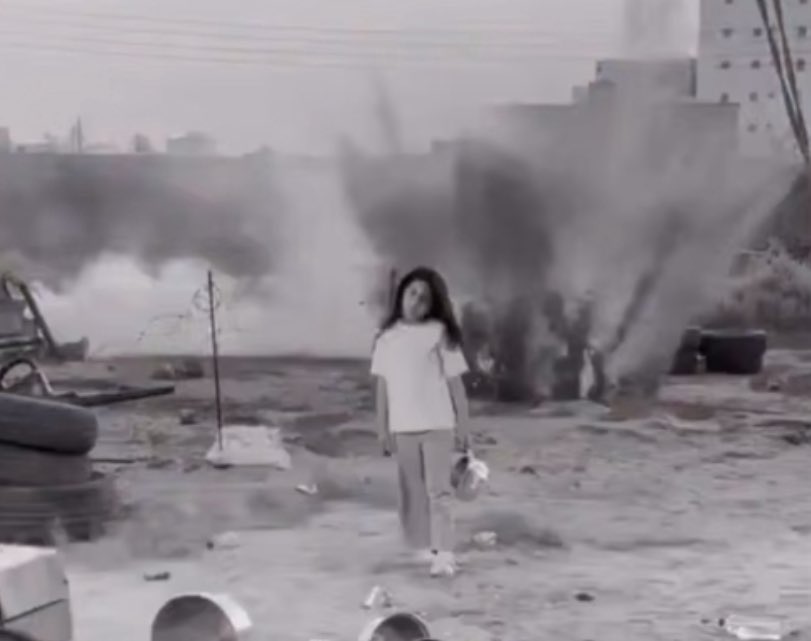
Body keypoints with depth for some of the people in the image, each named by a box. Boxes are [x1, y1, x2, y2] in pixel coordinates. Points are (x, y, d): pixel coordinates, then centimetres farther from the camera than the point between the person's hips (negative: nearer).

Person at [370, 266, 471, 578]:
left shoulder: (440, 333, -4)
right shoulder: (387, 337, 5)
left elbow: (455, 382, -2)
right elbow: (382, 385, 8)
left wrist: (464, 426, -3)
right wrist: (383, 429, 6)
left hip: (437, 424, -3)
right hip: (402, 427, 3)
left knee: (438, 490, -7)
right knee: (412, 491, 8)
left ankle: (444, 555, -10)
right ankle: (423, 547, 18)